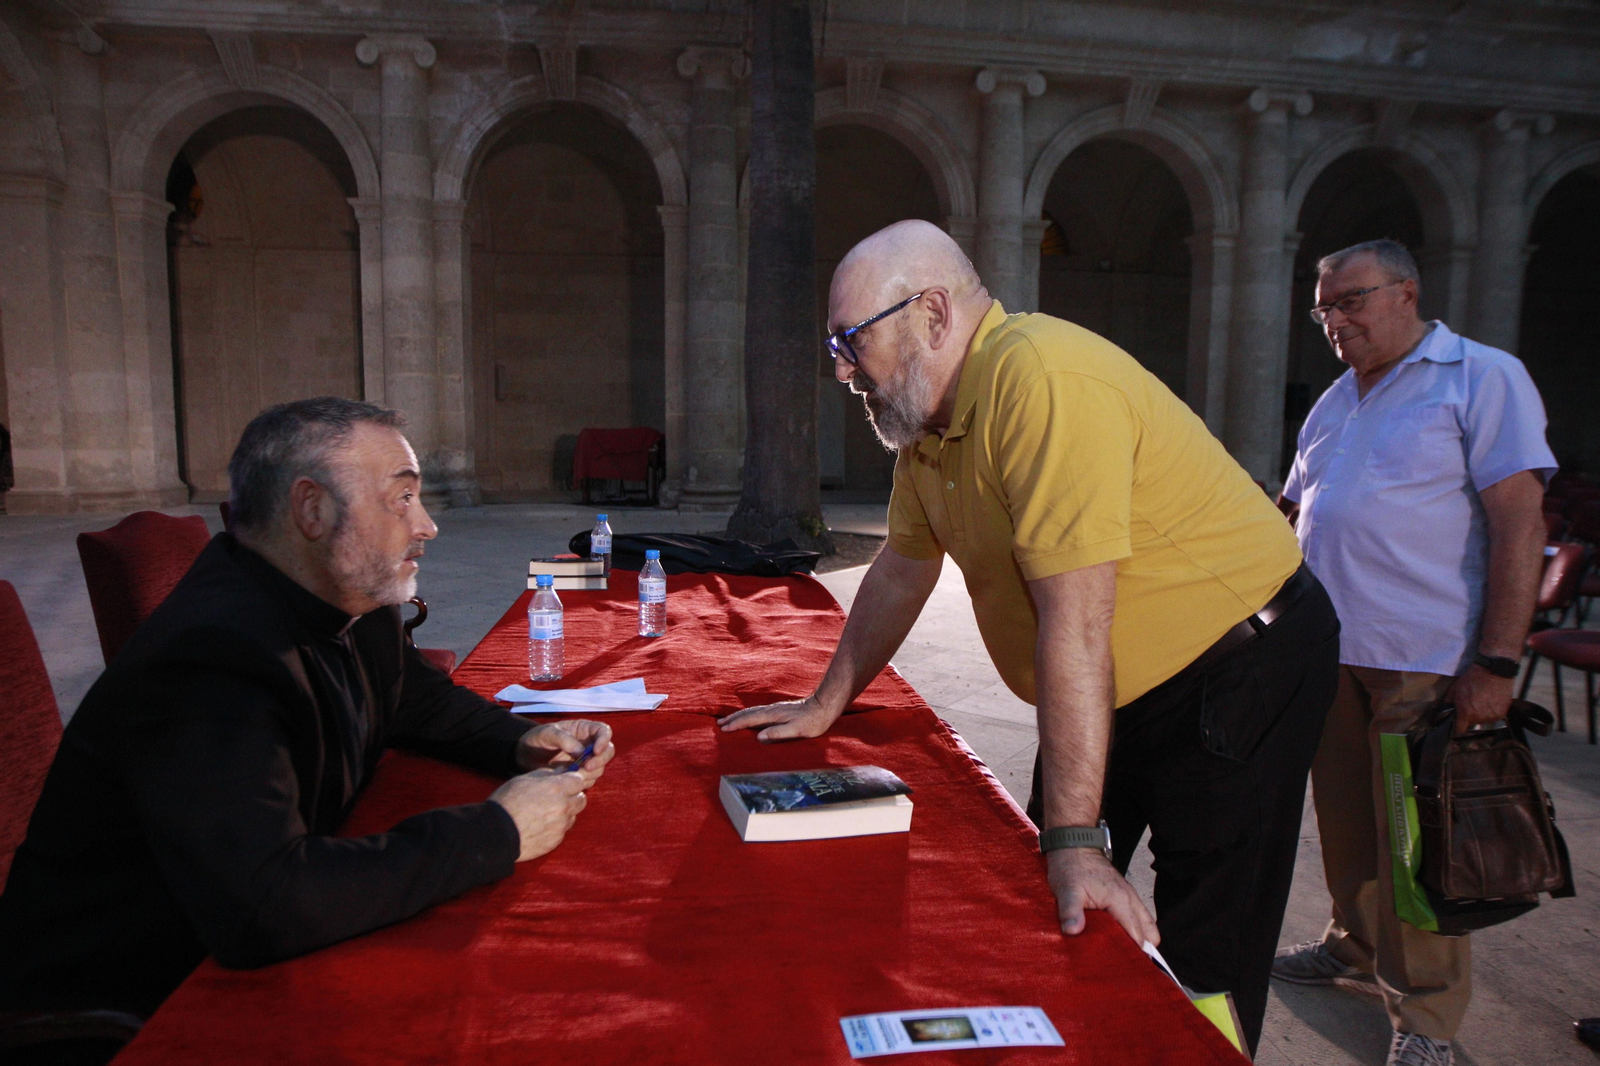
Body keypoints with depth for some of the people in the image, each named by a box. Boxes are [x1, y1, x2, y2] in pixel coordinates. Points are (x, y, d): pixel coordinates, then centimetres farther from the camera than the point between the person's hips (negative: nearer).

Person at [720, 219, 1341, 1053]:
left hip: (1239, 675, -8)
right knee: (1037, 925, 15)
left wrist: (1075, 842, -29)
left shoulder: (1041, 380, -28)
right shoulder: (928, 410, 1)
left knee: (1202, 966, -1)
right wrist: (824, 707, 18)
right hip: (1119, 692, 9)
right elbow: (902, 571, 12)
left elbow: (1073, 621, -32)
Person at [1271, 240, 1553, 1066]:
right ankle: (1357, 952, 35)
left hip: (1425, 660, -6)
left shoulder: (1481, 378, -5)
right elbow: (1291, 510, 26)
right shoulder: (1335, 402, 16)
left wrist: (1496, 663, -17)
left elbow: (1519, 521, -12)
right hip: (1331, 652, 7)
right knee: (1345, 820, 16)